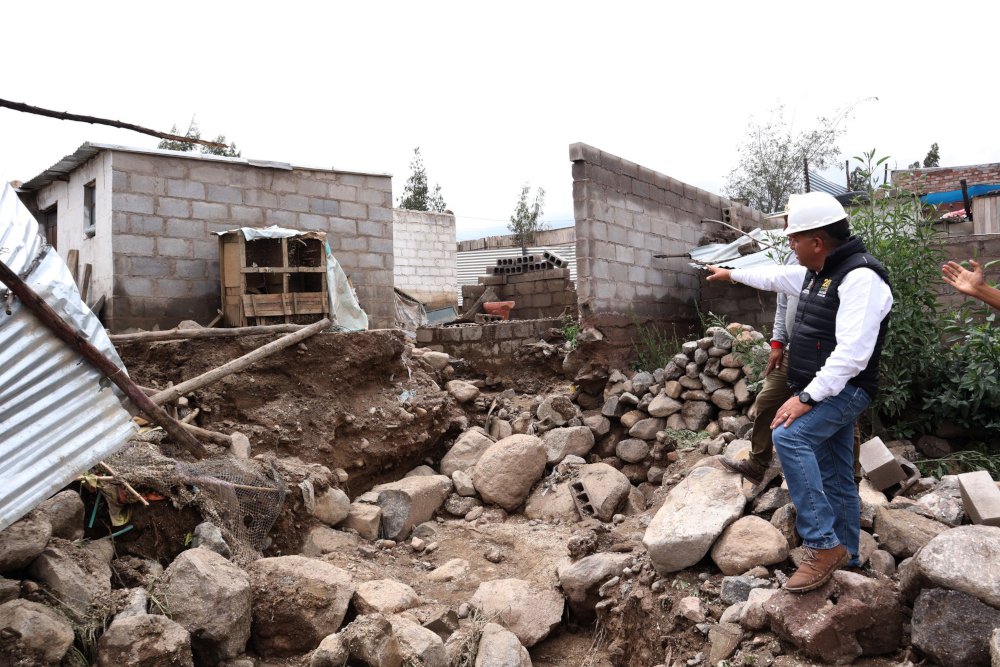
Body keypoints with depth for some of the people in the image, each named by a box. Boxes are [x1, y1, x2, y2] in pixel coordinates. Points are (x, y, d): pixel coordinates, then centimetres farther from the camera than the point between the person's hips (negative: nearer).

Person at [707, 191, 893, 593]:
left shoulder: (860, 277, -20)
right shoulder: (818, 271, 10)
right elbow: (774, 276, 30)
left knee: (789, 437, -28)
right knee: (835, 479, 14)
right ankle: (845, 557, 26)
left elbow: (852, 353, -28)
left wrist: (806, 397, -29)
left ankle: (824, 545, -20)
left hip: (844, 391, -9)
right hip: (825, 392, 9)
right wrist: (730, 274, 40)